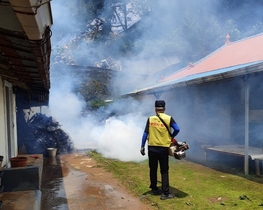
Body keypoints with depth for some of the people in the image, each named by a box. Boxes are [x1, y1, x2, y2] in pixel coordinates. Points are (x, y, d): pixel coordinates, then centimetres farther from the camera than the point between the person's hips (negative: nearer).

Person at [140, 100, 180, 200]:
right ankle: (165, 193, 5)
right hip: (163, 148, -2)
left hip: (152, 148, 2)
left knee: (153, 169, 15)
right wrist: (171, 137, 7)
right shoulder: (169, 118, -4)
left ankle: (154, 189, 28)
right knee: (164, 171, 5)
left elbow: (145, 133, -2)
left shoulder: (150, 119, -1)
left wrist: (142, 147, 3)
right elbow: (177, 129, -12)